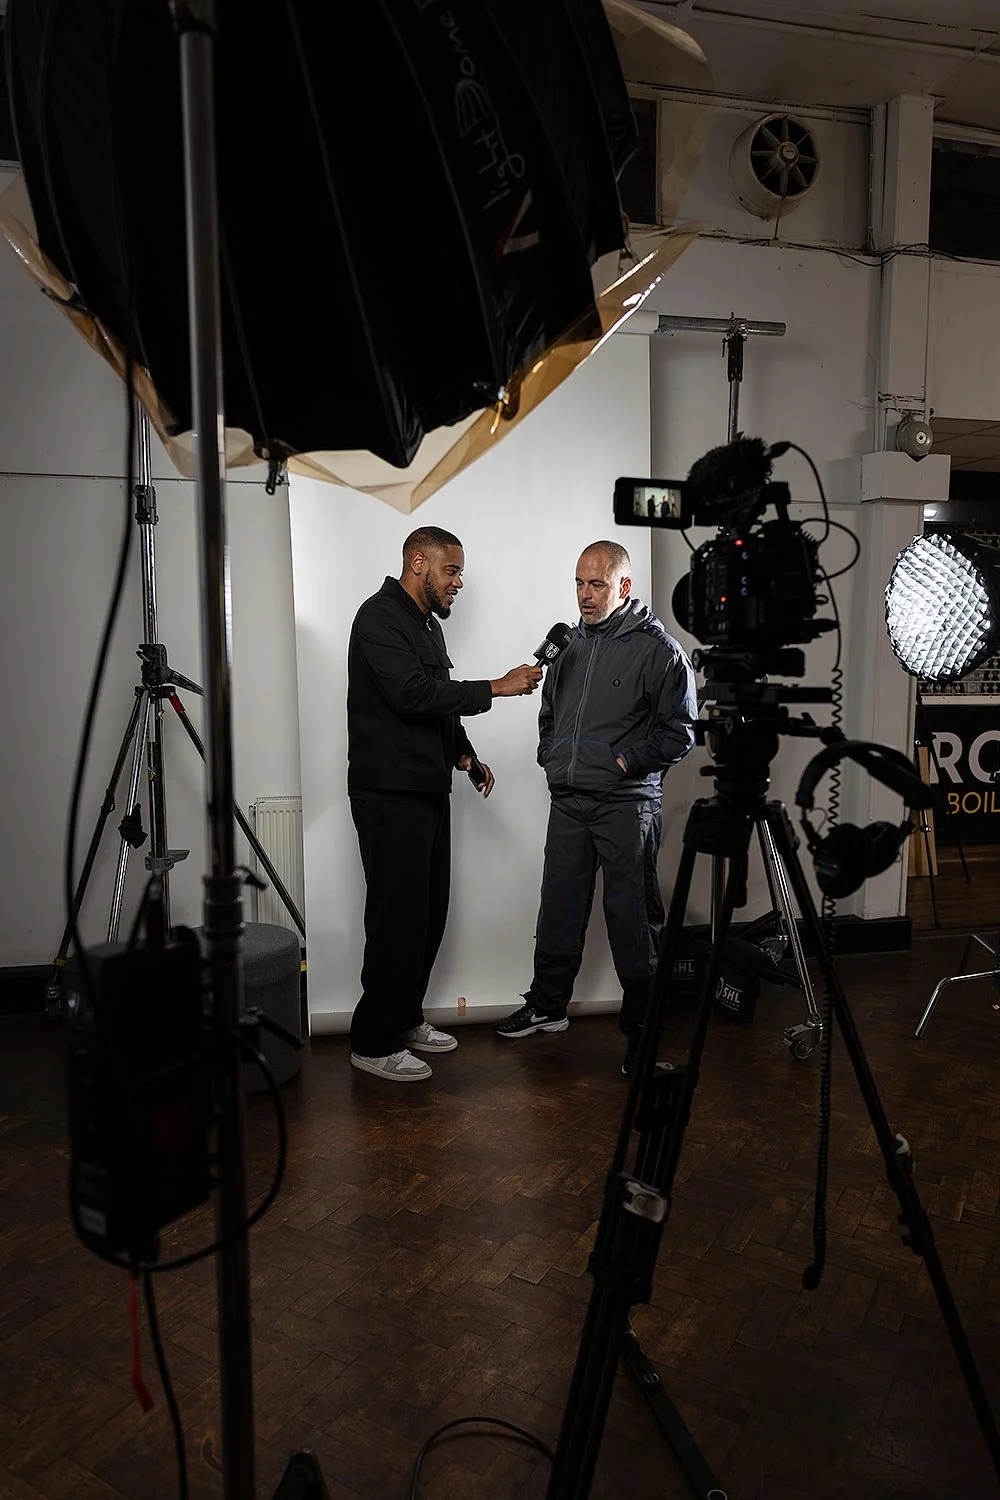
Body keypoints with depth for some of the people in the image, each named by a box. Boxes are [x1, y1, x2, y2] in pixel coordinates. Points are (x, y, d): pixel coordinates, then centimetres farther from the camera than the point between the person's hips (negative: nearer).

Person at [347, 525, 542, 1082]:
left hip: (429, 790, 10)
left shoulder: (428, 624, 19)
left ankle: (406, 1019, 27)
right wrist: (495, 688, -21)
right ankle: (374, 1042, 6)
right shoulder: (380, 617, -11)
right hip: (390, 793, -9)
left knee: (430, 912, 13)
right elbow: (412, 694, -23)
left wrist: (464, 752, 10)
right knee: (398, 916, -6)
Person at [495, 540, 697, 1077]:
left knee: (632, 918, -1)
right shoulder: (571, 642, 13)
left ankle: (642, 1029, 12)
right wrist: (551, 757, 12)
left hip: (626, 804, -6)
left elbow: (680, 731, -8)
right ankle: (547, 1005, 30)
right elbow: (549, 711, 26)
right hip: (567, 801, 6)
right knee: (559, 907, 14)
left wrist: (626, 761, -13)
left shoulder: (657, 648, -6)